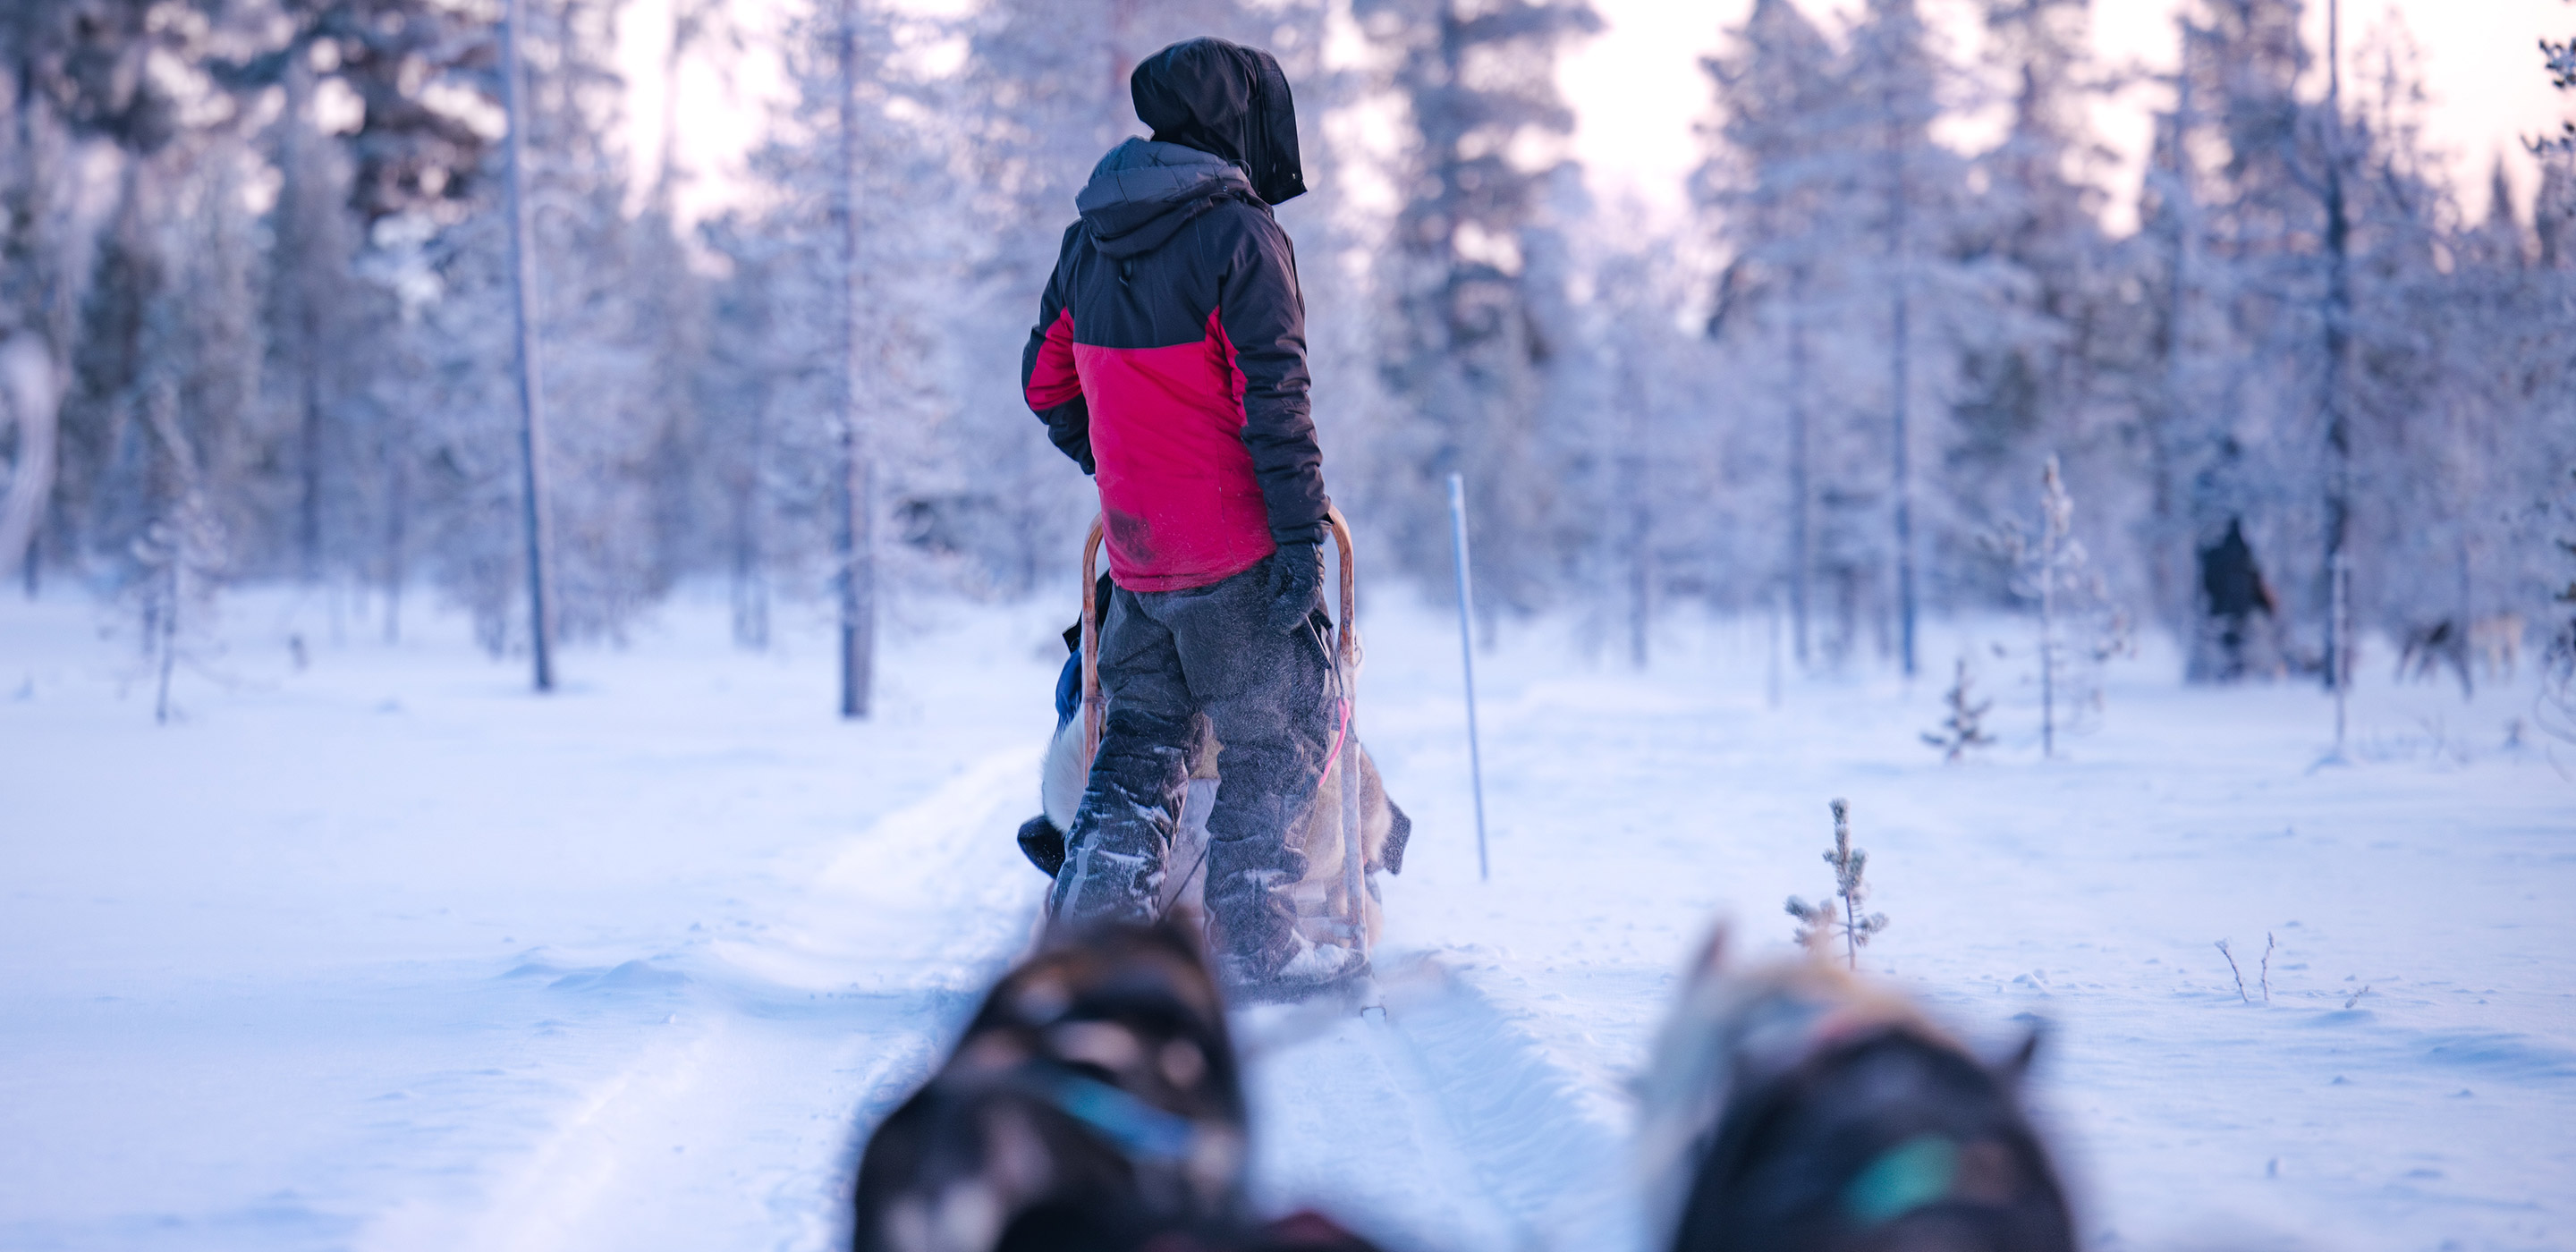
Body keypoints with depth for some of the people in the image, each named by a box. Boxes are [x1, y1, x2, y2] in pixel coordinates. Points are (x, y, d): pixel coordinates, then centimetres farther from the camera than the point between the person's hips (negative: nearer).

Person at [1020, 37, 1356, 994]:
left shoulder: (1089, 240, 10)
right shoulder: (1238, 233, -12)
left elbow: (1046, 382, 17)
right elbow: (1273, 396, -18)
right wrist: (1302, 533, -17)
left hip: (1136, 548, 7)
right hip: (1235, 549, -7)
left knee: (1143, 734, 17)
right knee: (1279, 736, 4)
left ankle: (1093, 916, 9)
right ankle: (1250, 941, 5)